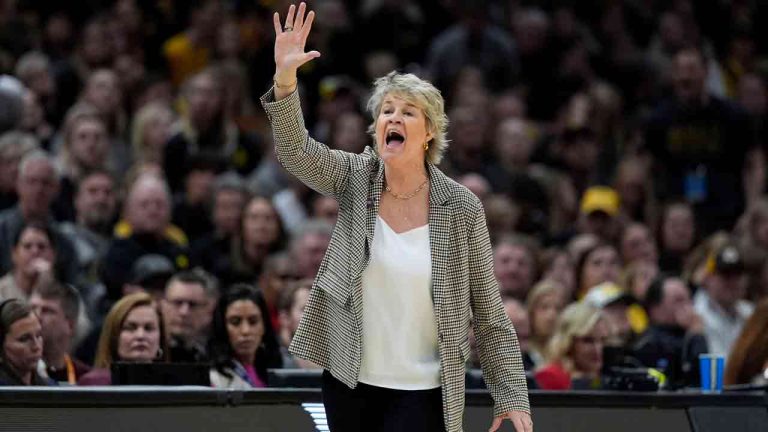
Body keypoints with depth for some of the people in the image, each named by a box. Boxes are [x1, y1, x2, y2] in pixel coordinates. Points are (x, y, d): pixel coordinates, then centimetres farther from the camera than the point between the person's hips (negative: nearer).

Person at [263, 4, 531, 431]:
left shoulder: (462, 207, -7)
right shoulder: (356, 179, -1)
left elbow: (490, 312, -2)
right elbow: (296, 151, -19)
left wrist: (512, 396, -5)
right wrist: (285, 77, -36)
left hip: (422, 391, -3)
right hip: (349, 379, 3)